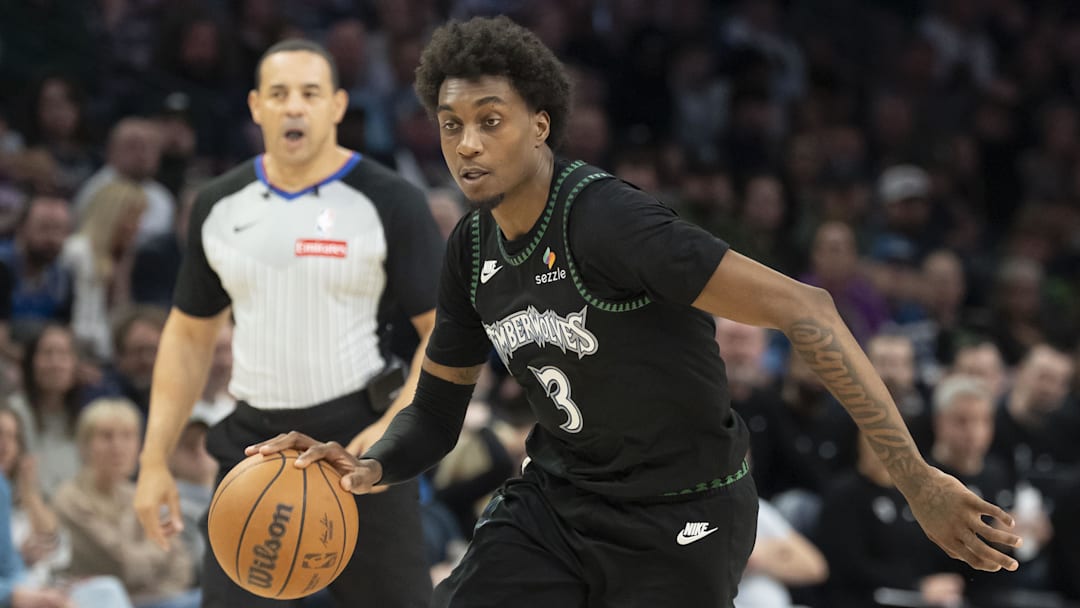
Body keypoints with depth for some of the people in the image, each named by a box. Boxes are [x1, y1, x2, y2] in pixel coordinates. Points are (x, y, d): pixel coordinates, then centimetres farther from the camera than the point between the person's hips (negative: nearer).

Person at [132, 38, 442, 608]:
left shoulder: (389, 202, -6)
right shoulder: (220, 207, 7)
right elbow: (189, 334, 16)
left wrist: (395, 427, -21)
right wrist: (155, 458, 9)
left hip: (358, 440, -4)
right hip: (253, 444, 4)